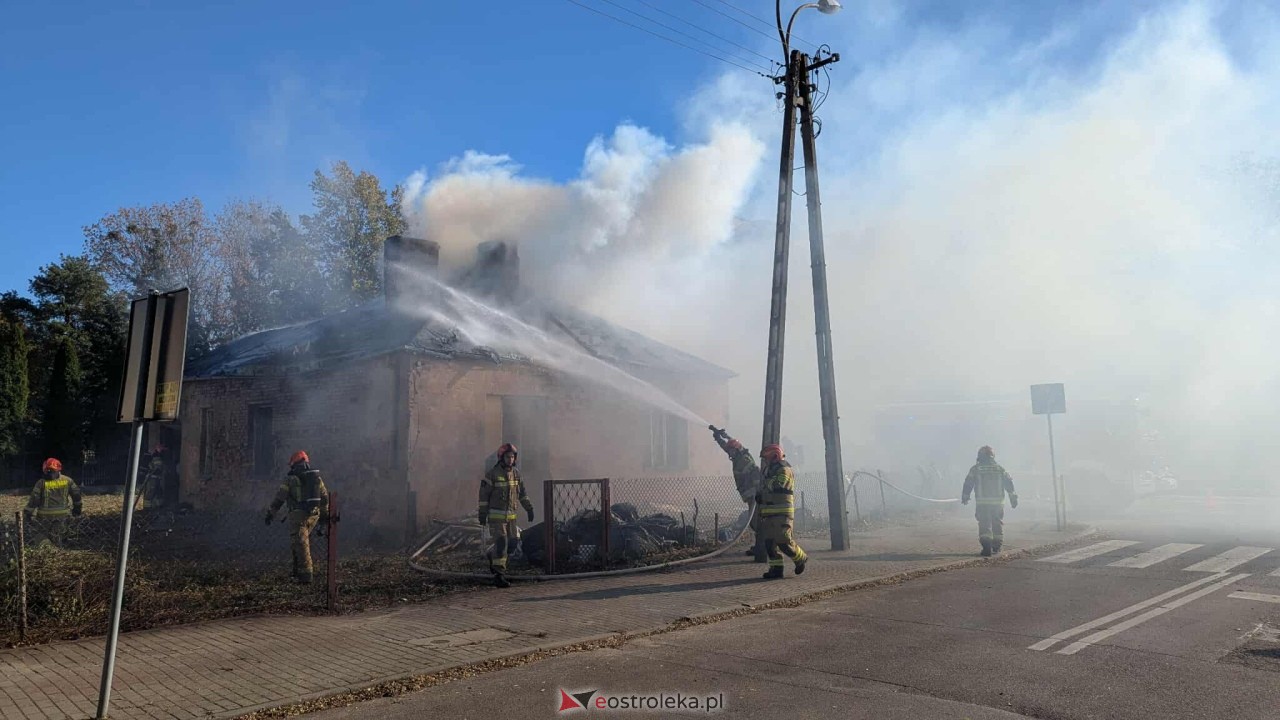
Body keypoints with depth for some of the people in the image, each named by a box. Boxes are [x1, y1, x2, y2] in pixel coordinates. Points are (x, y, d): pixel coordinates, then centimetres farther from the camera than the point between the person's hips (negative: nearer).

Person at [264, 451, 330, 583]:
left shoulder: (291, 478, -5)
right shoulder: (317, 477, 11)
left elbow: (279, 498, -3)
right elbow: (325, 497, 16)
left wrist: (271, 513, 7)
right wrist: (325, 514, 27)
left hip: (298, 515, -5)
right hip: (314, 515, 5)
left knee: (300, 544, -3)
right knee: (303, 542, 20)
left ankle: (305, 575, -8)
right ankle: (298, 572, 23)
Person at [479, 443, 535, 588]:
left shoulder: (516, 472, 7)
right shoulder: (492, 473, -10)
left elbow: (522, 492, 15)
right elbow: (484, 494, -8)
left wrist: (529, 508, 10)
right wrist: (482, 514, -10)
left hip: (511, 515, 6)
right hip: (496, 515, -6)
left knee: (512, 543, 7)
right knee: (501, 543, -11)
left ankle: (493, 557, 35)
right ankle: (499, 575, -4)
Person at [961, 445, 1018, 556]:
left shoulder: (975, 469, 2)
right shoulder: (1000, 469, 8)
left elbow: (967, 485, 3)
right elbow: (1009, 484, 6)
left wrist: (965, 497, 14)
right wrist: (1013, 498, 10)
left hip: (982, 503, -2)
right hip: (998, 502, 2)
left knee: (984, 525, -3)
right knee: (998, 524, 16)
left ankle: (987, 547, -16)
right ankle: (996, 546, 24)